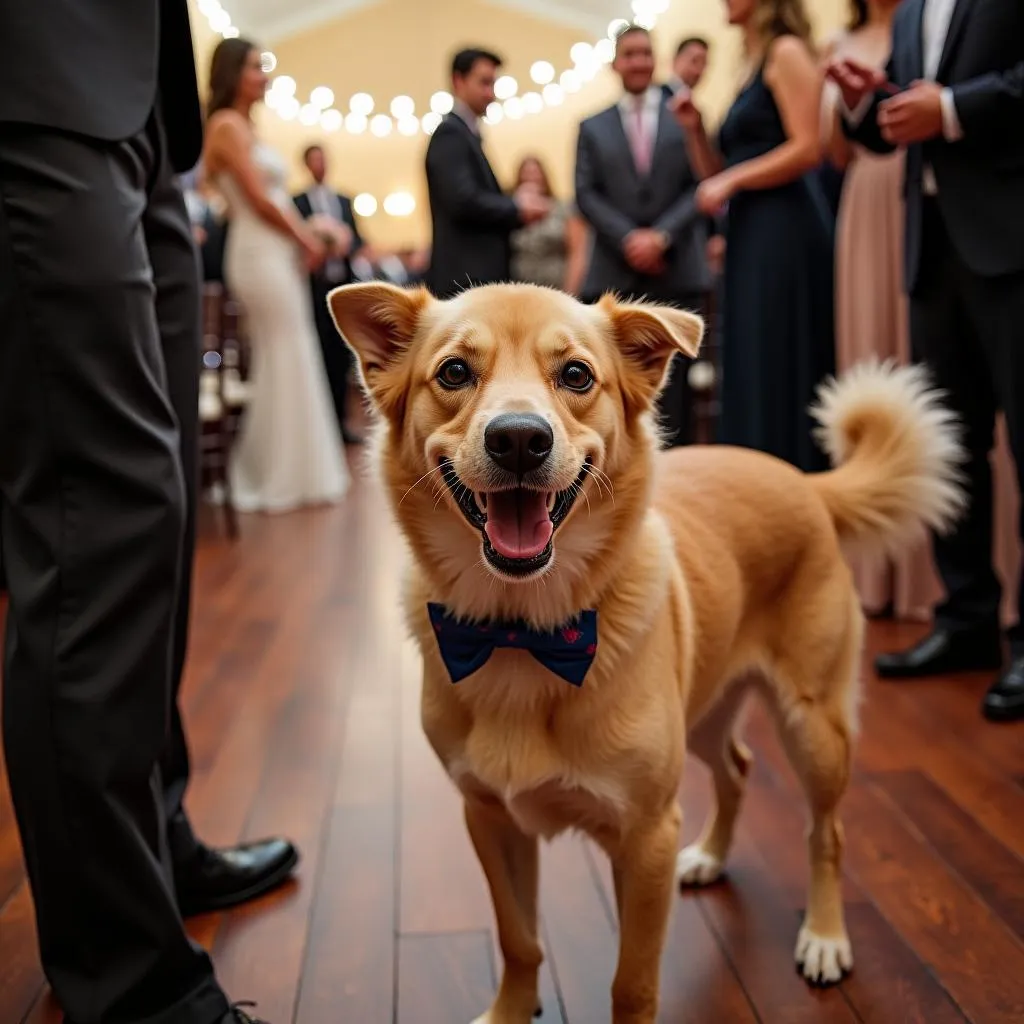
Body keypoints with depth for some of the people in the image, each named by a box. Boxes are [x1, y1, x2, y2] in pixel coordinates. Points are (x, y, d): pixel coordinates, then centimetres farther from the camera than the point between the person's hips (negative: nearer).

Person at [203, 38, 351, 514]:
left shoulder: (244, 126, 19)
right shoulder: (227, 125, -9)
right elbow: (258, 199, -14)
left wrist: (304, 240, 6)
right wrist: (307, 239, -5)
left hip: (278, 253, 9)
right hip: (261, 255, -9)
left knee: (284, 364, 10)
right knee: (285, 363, -6)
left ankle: (269, 473, 18)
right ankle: (285, 478, 3)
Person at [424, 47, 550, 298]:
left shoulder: (466, 134, 22)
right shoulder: (451, 132, -8)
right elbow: (462, 201, -20)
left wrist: (520, 207, 3)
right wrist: (516, 207, -7)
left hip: (479, 276, 10)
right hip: (466, 278, -10)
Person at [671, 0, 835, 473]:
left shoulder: (786, 51, -3)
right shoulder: (749, 70, 22)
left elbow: (807, 149, -15)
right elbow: (718, 176, 21)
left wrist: (731, 180, -12)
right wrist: (695, 130, 7)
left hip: (784, 228, -9)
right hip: (750, 233, 9)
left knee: (778, 366, -9)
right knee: (753, 368, 7)